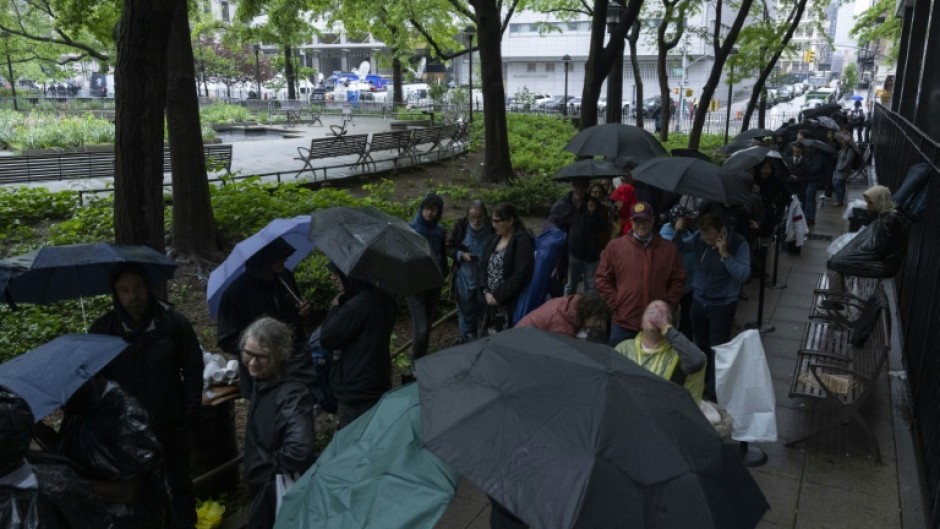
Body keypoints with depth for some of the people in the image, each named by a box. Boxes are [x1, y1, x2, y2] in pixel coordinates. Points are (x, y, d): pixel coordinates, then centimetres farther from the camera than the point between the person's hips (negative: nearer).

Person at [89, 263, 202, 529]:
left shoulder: (174, 323, -10)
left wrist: (188, 416, -6)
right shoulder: (102, 330, -7)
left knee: (179, 483, 16)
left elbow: (193, 370, -3)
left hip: (171, 426, 0)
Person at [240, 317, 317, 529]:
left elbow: (300, 450, -41)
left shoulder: (291, 393, -28)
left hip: (283, 491, -8)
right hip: (265, 486, 8)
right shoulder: (262, 383, -1)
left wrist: (271, 463, -24)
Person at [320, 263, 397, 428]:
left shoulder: (356, 306, -25)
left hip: (356, 390, -9)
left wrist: (334, 308, -4)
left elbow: (327, 339, -16)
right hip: (380, 382, 9)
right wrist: (341, 307, 5)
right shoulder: (384, 299, 3)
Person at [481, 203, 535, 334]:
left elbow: (521, 274, -18)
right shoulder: (493, 240, 13)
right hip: (491, 302, 7)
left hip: (510, 304, -7)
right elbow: (484, 267, 13)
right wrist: (486, 292, -3)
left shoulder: (522, 241, -10)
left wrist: (498, 297, -16)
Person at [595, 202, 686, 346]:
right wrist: (615, 304, -4)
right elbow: (602, 279, 3)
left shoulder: (669, 249, 4)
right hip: (623, 323, -1)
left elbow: (678, 280, 10)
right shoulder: (615, 247, -1)